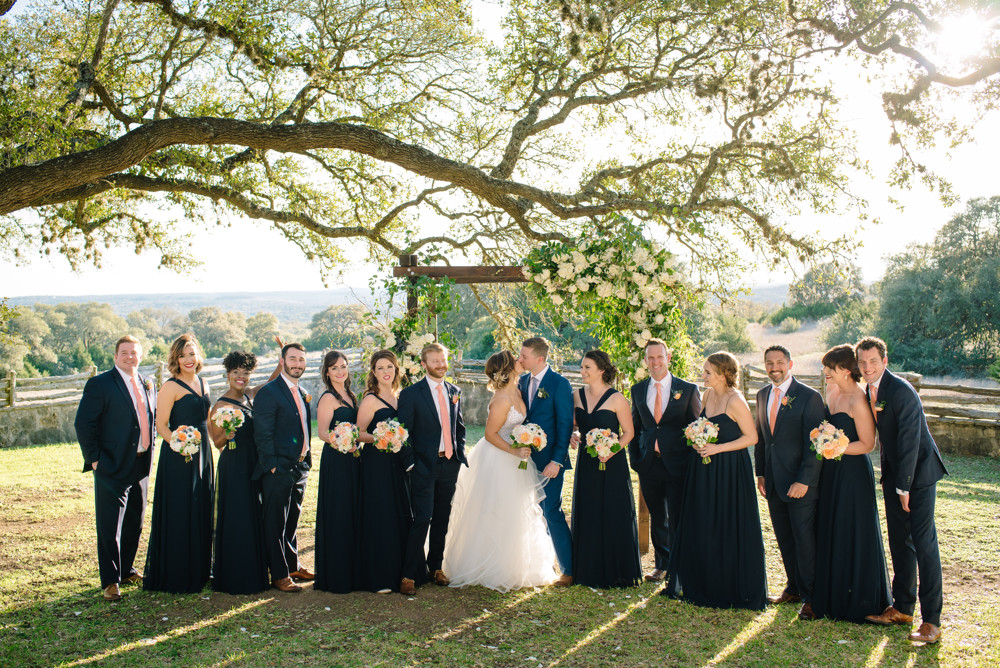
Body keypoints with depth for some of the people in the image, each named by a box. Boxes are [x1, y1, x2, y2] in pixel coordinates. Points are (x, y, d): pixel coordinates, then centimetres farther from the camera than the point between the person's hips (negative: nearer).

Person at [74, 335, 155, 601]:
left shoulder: (148, 385, 11)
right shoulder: (99, 384, -7)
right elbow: (83, 424, -9)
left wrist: (149, 450, 12)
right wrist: (94, 458, -12)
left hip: (141, 465, 6)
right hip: (113, 467, -6)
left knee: (135, 522, 15)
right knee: (110, 525, -2)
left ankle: (126, 570, 30)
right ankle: (110, 581, 8)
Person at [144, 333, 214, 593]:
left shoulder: (202, 384, 12)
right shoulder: (171, 387, -9)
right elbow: (161, 425, -12)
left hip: (203, 454, 7)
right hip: (178, 456, -7)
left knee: (202, 511, 13)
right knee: (178, 512, -3)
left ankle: (199, 570, 25)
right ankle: (176, 575, 7)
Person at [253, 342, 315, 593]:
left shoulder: (303, 394, 14)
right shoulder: (268, 393, -10)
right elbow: (263, 435, -14)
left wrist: (307, 460, 13)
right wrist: (272, 467, -17)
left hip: (300, 468, 8)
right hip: (278, 470, -7)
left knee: (292, 520, 18)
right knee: (276, 523, 1)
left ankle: (292, 565, 30)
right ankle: (279, 575, 8)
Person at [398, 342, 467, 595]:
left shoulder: (454, 392, 11)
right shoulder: (411, 394, -5)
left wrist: (460, 455, 9)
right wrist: (410, 463, -11)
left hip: (450, 464, 5)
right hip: (424, 466, -5)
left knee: (442, 520, 12)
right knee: (422, 520, -9)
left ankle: (436, 567, 26)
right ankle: (409, 575, -1)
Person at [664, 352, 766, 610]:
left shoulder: (735, 401, -16)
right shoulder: (707, 395, 8)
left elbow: (751, 437, -15)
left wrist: (718, 448, -18)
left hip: (730, 470, -8)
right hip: (705, 469, 8)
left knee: (729, 528, 1)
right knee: (701, 527, 11)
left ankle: (733, 587, 15)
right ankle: (704, 584, 24)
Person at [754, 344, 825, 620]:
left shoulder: (809, 397, -10)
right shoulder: (763, 394, 10)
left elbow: (814, 444, -13)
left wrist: (804, 481, -17)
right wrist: (761, 473, 11)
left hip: (800, 482, -6)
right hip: (774, 483, 6)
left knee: (805, 540, 0)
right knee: (784, 539, 14)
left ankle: (810, 597, 12)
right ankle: (793, 588, 28)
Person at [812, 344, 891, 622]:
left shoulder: (858, 400, -18)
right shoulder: (832, 391, 7)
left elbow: (867, 444, -16)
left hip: (853, 472, -8)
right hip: (831, 472, 8)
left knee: (853, 534, 2)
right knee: (830, 532, 14)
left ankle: (858, 600, 17)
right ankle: (834, 595, 27)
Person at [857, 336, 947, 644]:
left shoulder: (902, 391, -21)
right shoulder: (869, 391, 5)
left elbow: (909, 440, -20)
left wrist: (904, 487, -15)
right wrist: (887, 478, 9)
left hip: (918, 471, -8)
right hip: (894, 473, 8)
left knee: (924, 544, -7)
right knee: (899, 541, 13)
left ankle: (931, 621, -1)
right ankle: (902, 608, 24)